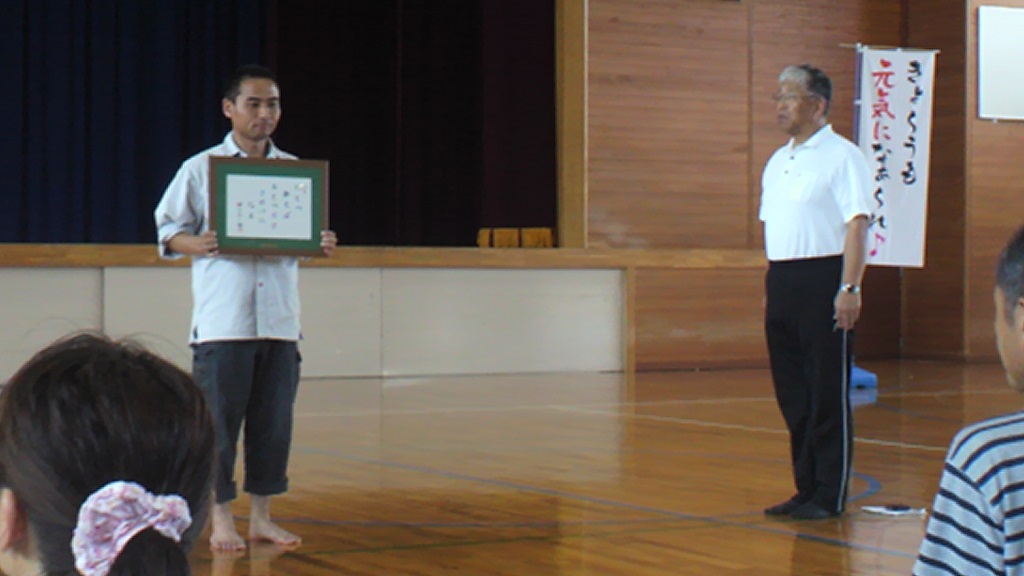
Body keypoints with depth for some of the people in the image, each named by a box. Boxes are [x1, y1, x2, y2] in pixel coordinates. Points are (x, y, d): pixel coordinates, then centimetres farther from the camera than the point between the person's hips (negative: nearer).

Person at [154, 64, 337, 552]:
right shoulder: (201, 168, 2)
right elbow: (168, 232, 2)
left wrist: (321, 245, -5)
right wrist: (198, 245, -19)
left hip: (280, 318, 4)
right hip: (222, 322, -4)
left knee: (274, 420, 6)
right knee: (219, 421, -1)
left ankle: (261, 516, 17)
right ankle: (221, 519, 9)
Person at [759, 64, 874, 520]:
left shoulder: (841, 156, -6)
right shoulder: (777, 162, 18)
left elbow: (856, 225, -12)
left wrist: (849, 287, -20)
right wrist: (772, 288, 16)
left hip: (822, 279, -8)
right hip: (781, 282, 8)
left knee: (827, 394, -2)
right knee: (792, 393, 10)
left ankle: (830, 495, 4)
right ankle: (806, 488, 18)